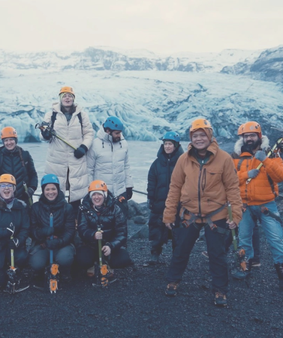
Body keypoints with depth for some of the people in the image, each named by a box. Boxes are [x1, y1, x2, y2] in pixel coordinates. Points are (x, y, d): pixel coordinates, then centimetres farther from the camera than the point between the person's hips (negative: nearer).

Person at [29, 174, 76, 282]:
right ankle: (41, 275, 12)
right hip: (41, 244, 1)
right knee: (36, 264, -29)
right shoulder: (36, 207, 4)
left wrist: (59, 242, -24)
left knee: (65, 258, -33)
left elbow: (70, 231, -5)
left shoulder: (67, 207, 2)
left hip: (61, 244, 0)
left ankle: (65, 274, 5)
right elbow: (32, 230, -1)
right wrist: (43, 232, -25)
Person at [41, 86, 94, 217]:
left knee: (76, 191, 5)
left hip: (77, 160, 1)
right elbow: (46, 133, 5)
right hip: (56, 160, 0)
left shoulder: (81, 115, 6)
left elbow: (89, 133, 7)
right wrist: (46, 134, -19)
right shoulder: (51, 114, 4)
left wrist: (84, 147, -8)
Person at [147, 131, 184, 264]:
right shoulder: (158, 162, 5)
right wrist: (150, 199, 4)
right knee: (156, 228, 4)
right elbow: (151, 182, 8)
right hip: (159, 203, 2)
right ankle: (155, 253, 14)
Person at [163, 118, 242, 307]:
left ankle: (220, 291, 24)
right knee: (181, 251, 13)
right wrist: (169, 214, 2)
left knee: (217, 255, 8)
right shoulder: (184, 159, -3)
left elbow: (232, 187, -5)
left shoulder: (224, 158, -9)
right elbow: (175, 187, 1)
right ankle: (173, 281, 34)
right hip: (190, 215, 2)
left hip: (216, 215, -2)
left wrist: (236, 214, -10)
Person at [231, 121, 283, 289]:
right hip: (245, 206, 2)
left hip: (267, 205, -2)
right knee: (244, 237, 12)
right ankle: (246, 266, 30)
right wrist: (246, 174, -19)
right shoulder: (237, 158, 2)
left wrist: (265, 160, -26)